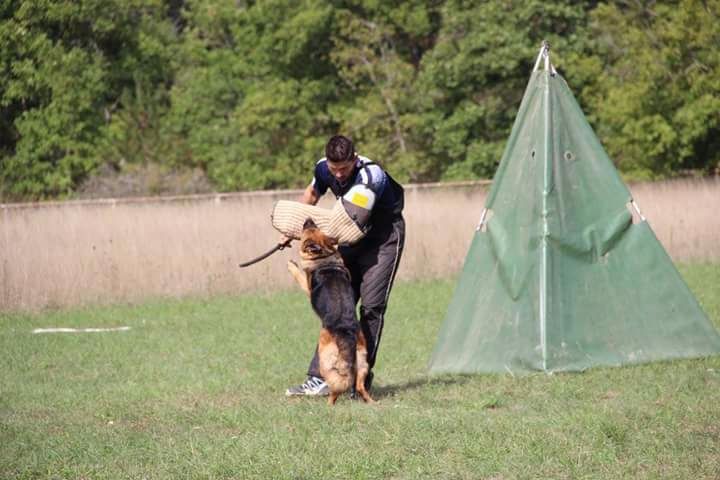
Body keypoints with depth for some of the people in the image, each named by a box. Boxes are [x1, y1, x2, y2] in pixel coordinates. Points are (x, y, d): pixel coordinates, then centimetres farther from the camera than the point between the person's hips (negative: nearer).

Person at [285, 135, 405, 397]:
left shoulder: (371, 176, -31)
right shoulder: (324, 168, -10)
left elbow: (352, 221, -37)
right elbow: (311, 194, 14)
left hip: (384, 238, -7)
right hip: (353, 239, 7)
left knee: (371, 306, -14)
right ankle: (318, 378, 2)